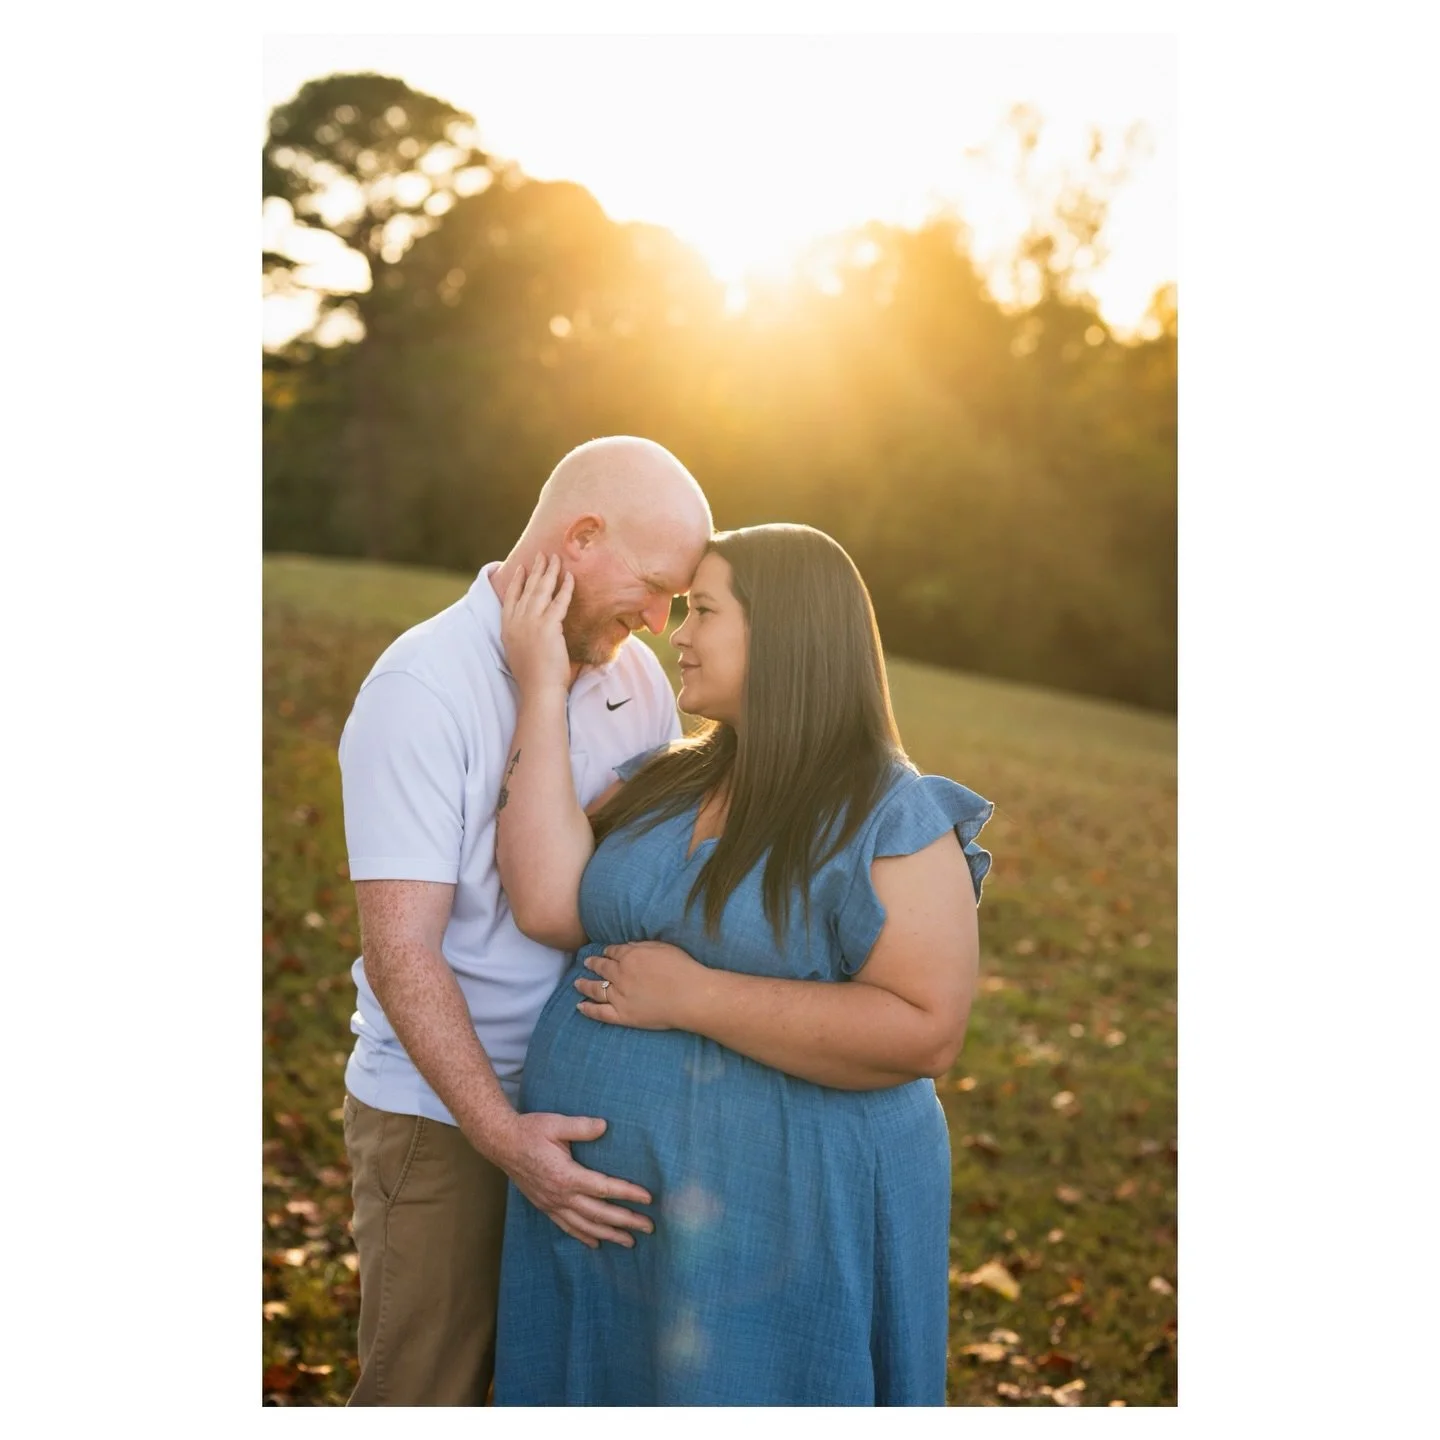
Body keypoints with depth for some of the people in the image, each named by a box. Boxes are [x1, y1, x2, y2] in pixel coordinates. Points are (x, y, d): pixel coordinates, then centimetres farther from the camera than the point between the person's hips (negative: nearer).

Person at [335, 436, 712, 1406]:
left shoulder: (636, 675, 3)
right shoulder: (422, 690, -17)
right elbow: (402, 952, -20)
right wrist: (501, 1134, -25)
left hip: (592, 1104, 6)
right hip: (442, 1116, -6)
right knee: (427, 1390, 8)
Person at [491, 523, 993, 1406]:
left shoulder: (894, 820, -13)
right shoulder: (662, 780, 5)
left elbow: (927, 1032, -23)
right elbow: (547, 906, -10)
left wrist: (690, 997, -22)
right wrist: (542, 689, -8)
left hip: (772, 1224, -6)